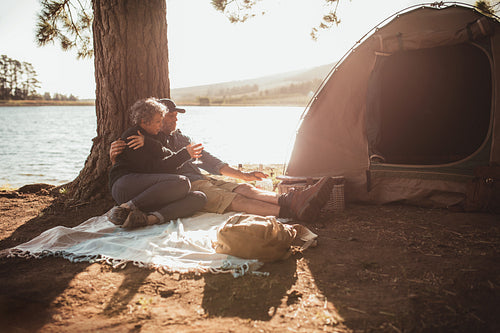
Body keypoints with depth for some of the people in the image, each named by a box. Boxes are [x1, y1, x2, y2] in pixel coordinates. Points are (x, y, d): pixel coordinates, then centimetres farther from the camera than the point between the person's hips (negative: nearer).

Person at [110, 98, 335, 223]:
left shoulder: (180, 139, 29)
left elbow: (207, 160, 30)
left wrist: (242, 175, 24)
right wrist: (114, 156, -25)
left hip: (203, 180, 7)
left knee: (242, 189, -21)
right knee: (230, 199, -31)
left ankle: (290, 201, -45)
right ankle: (288, 210, -52)